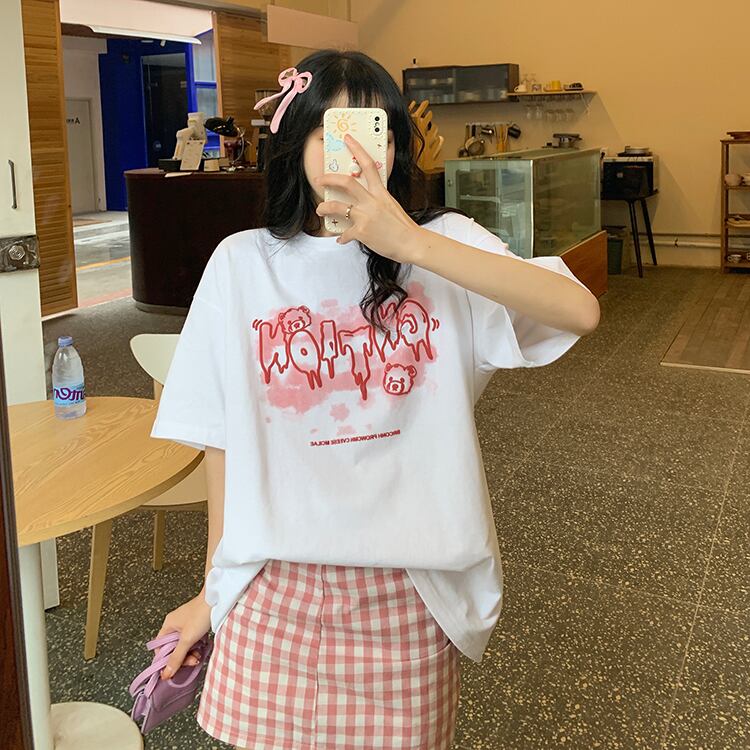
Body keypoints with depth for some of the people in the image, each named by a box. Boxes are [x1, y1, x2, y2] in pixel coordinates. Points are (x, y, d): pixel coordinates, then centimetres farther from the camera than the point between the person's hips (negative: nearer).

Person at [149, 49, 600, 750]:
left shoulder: (443, 244, -5)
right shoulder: (241, 265, -2)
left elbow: (579, 311, -23)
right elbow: (222, 439, 3)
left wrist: (410, 244, -29)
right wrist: (214, 586, 9)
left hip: (411, 584, 0)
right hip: (277, 586, 1)